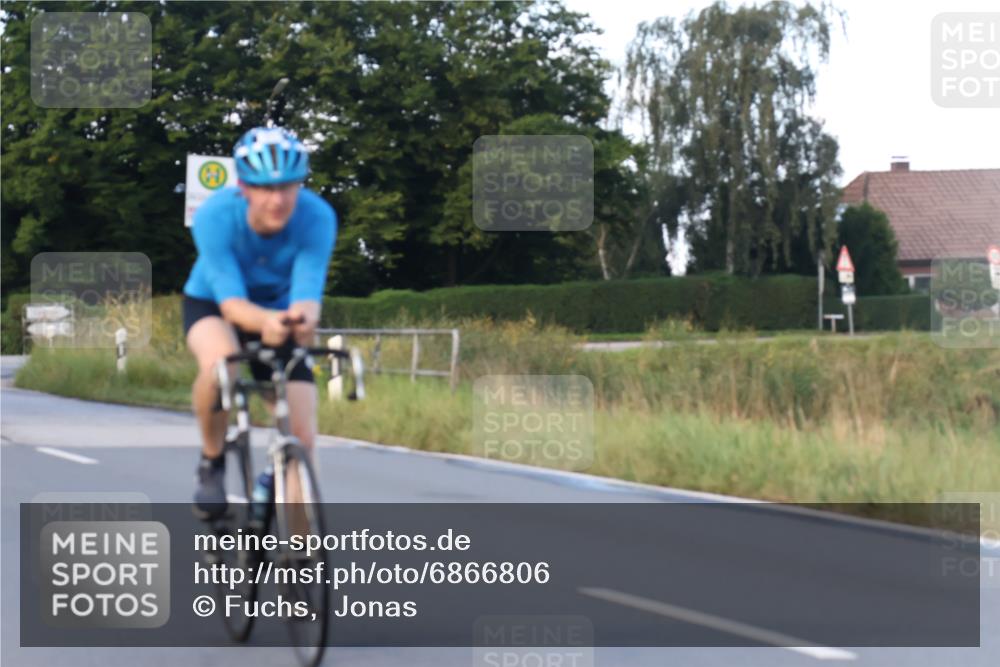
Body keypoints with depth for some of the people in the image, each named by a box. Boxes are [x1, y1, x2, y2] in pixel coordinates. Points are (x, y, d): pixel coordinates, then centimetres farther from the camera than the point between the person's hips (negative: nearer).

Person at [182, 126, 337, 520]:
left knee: (302, 438, -11)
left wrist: (303, 318, -62)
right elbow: (231, 300, -39)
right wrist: (264, 321, -62)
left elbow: (307, 292, -37)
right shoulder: (215, 216, -33)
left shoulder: (317, 218, -30)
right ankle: (212, 462, -11)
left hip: (279, 313, 2)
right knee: (221, 362, -38)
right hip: (212, 306, -2)